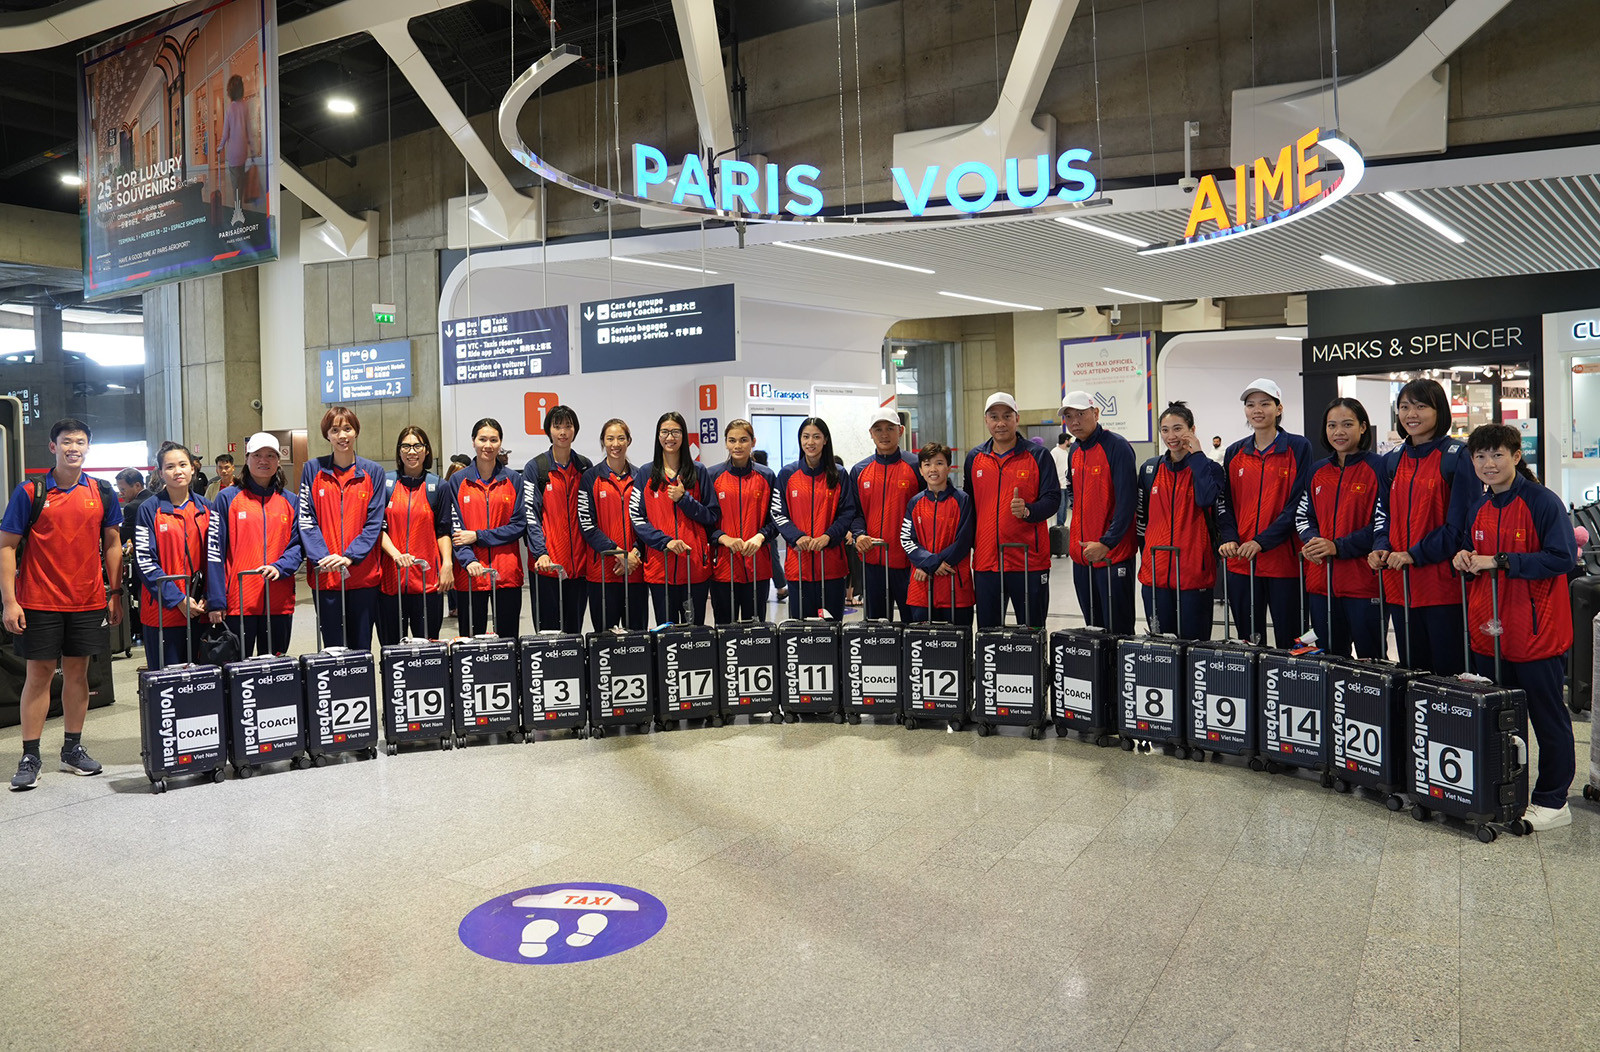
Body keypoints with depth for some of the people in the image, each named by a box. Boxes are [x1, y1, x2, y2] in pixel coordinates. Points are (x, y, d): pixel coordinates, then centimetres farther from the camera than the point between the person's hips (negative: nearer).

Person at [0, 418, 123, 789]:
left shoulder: (102, 493, 5)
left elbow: (112, 544, 11)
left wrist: (115, 593, 7)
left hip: (88, 601, 3)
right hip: (39, 602, -3)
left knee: (77, 671, 10)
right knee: (39, 673, 1)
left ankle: (73, 748, 20)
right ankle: (30, 756, 9)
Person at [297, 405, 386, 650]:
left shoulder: (373, 472, 5)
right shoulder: (313, 470, 6)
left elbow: (374, 523, 0)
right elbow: (307, 520, 0)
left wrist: (350, 556, -14)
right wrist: (322, 558, -14)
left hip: (364, 574, 0)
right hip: (325, 575, 0)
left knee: (362, 646, 5)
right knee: (333, 647, 4)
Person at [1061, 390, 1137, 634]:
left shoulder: (1116, 446, -12)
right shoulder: (1075, 451, 12)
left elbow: (1127, 501, -18)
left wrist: (1106, 543, -24)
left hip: (1112, 554, -7)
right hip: (1081, 554, 8)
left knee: (1117, 629, -2)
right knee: (1093, 627, 15)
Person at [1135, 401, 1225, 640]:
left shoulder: (1209, 468, 2)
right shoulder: (1149, 469, 10)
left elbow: (1208, 499, -18)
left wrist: (1196, 456, -12)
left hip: (1194, 572, -3)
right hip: (1155, 571, 3)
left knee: (1193, 640, 2)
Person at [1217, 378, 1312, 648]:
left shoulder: (1297, 448, -1)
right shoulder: (1234, 453, 11)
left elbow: (1298, 502, -8)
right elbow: (1226, 504, 11)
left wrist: (1262, 541, -16)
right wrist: (1230, 539, -8)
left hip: (1284, 558, -3)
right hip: (1241, 561, 4)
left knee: (1289, 641, 2)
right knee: (1248, 641, 9)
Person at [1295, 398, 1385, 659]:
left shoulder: (1378, 467, -5)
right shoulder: (1317, 471, 13)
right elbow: (1303, 515, 18)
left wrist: (1338, 546, -18)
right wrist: (1310, 541, -3)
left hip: (1364, 581, -5)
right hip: (1321, 581, 6)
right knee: (1328, 660, 14)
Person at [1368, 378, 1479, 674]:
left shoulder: (1458, 456, -6)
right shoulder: (1392, 461, 14)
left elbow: (1462, 523, -12)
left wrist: (1414, 554, -16)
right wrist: (1381, 548, -2)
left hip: (1445, 584, -6)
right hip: (1400, 585, 6)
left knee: (1449, 672, -2)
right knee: (1411, 673, 14)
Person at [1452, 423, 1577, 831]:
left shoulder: (1543, 502, -11)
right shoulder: (1478, 508, 10)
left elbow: (1561, 557, -18)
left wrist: (1498, 561, -21)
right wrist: (1465, 557, -1)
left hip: (1537, 632, -7)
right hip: (1488, 630, 7)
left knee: (1547, 717, 6)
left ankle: (1552, 801, 17)